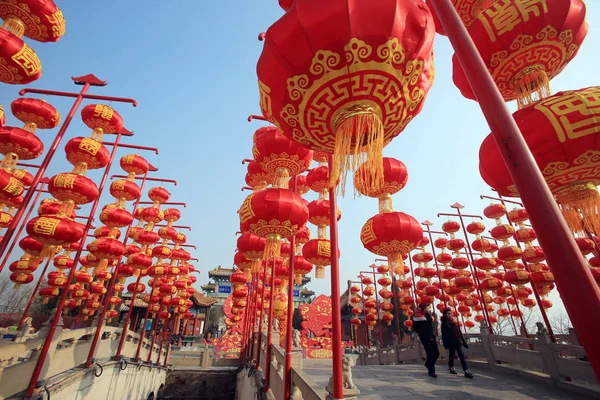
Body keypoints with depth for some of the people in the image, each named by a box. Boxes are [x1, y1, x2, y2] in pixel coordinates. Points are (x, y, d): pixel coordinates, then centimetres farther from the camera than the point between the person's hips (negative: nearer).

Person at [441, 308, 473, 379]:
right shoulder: (444, 323, -3)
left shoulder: (455, 322, 15)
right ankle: (451, 368, 22)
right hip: (451, 342, -4)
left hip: (458, 342, 4)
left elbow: (460, 333, 16)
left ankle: (466, 371, -5)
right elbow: (444, 335, -9)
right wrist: (445, 344, -17)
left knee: (462, 356, -2)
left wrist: (464, 342, 11)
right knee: (452, 355, 4)